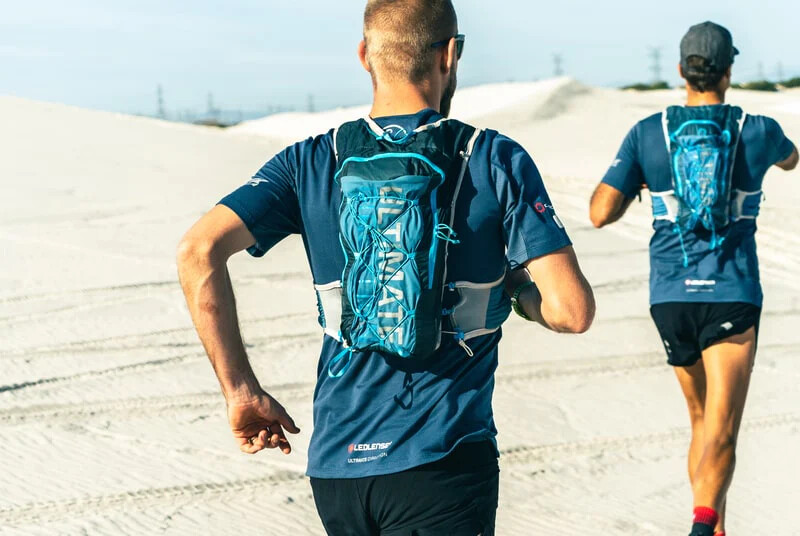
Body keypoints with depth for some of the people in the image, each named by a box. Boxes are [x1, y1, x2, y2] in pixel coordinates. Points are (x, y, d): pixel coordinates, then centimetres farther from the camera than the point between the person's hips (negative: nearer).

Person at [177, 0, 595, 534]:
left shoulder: (314, 163, 4)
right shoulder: (496, 161, -3)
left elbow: (198, 252, -9)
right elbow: (572, 310, -9)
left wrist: (241, 392, -2)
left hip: (336, 460, 4)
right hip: (443, 463, -4)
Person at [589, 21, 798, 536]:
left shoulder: (648, 133, 0)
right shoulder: (758, 131, 0)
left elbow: (601, 213, -6)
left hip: (671, 298, 3)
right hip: (732, 298, -3)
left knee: (703, 421, 22)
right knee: (721, 433, -11)